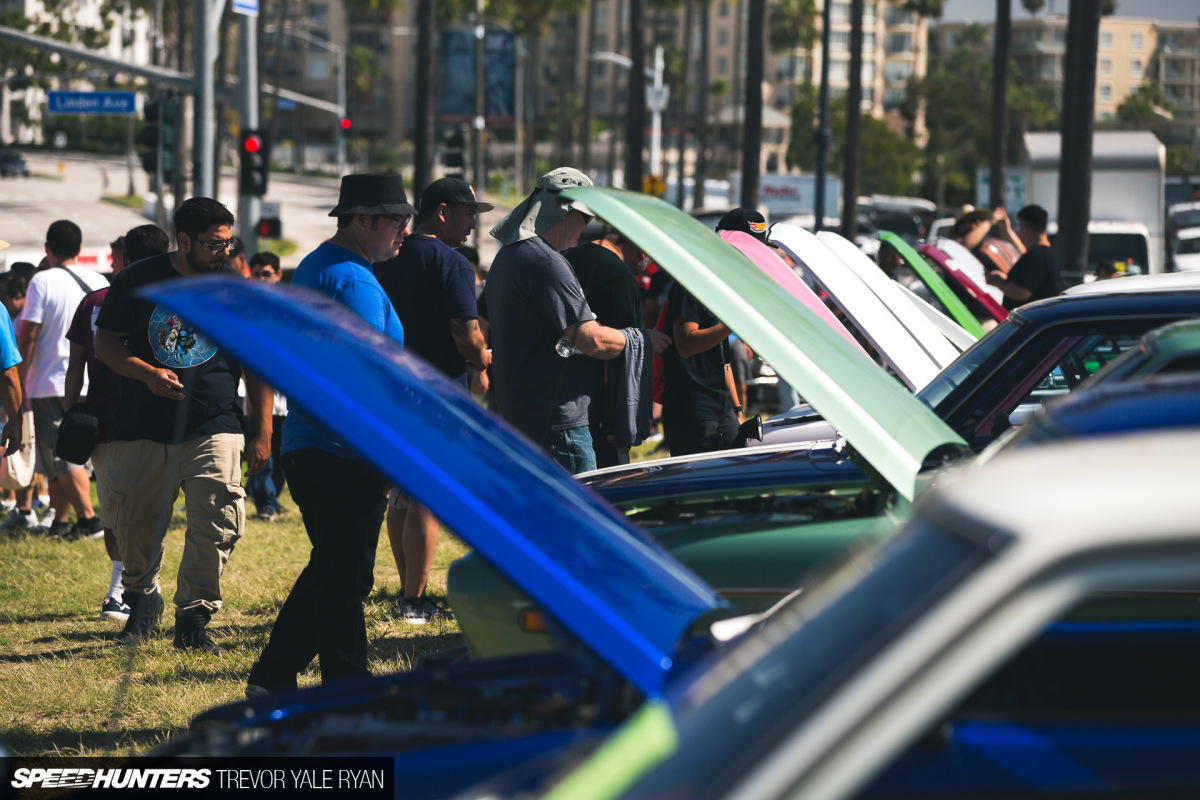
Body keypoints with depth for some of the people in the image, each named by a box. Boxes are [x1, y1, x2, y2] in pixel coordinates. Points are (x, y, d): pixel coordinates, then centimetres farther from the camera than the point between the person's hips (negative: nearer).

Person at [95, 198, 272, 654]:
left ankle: (192, 620, -2)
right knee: (134, 527, 6)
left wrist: (262, 431, 6)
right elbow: (105, 342, 5)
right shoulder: (138, 282, 1)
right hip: (141, 429, 0)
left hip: (214, 425, 0)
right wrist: (147, 373, -13)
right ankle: (142, 596, 33)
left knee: (217, 526, -12)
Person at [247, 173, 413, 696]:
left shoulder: (311, 268, 17)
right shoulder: (353, 282, -16)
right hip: (347, 456, -10)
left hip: (306, 449, 10)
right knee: (345, 580, -4)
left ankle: (272, 679, 17)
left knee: (330, 570, 17)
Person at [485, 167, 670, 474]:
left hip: (514, 414, 10)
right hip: (556, 421, -10)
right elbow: (593, 340, -21)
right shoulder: (546, 263, -18)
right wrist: (643, 339, -5)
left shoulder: (506, 257, 15)